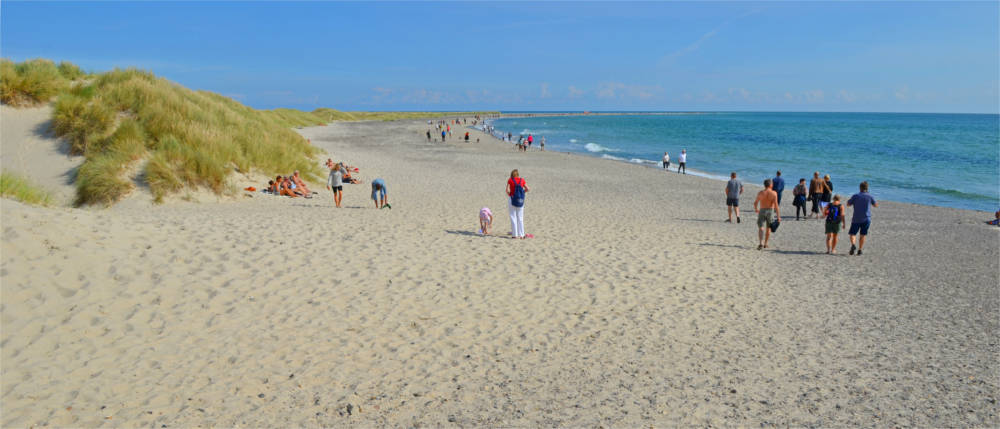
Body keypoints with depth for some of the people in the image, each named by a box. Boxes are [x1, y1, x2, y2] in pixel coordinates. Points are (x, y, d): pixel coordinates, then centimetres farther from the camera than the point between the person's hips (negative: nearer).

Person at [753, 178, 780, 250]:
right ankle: (765, 244, 25)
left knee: (761, 228, -4)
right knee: (768, 228, 17)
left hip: (762, 211, 0)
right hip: (770, 211, 0)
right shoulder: (774, 193, -9)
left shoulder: (760, 193, -5)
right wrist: (778, 216, -13)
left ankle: (760, 243, -24)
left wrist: (756, 209, 27)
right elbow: (776, 205, -15)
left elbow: (755, 203, 5)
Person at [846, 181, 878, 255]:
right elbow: (876, 205, 13)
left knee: (852, 234, 6)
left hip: (856, 219, -1)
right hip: (866, 219, 1)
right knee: (863, 235, 10)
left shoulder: (855, 196, -4)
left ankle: (853, 245, -21)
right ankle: (859, 250, 5)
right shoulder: (869, 196, -2)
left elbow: (848, 204, 6)